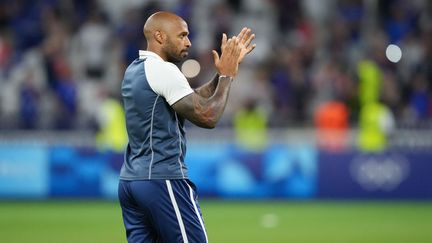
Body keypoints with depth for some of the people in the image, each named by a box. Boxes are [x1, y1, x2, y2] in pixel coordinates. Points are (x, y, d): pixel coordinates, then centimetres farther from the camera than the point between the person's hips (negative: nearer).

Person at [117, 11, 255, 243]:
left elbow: (195, 100, 20)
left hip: (130, 180, 9)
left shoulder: (134, 70, 16)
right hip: (162, 181, -9)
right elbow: (208, 116, -15)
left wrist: (227, 69, 16)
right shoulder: (163, 70, -12)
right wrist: (226, 75, -3)